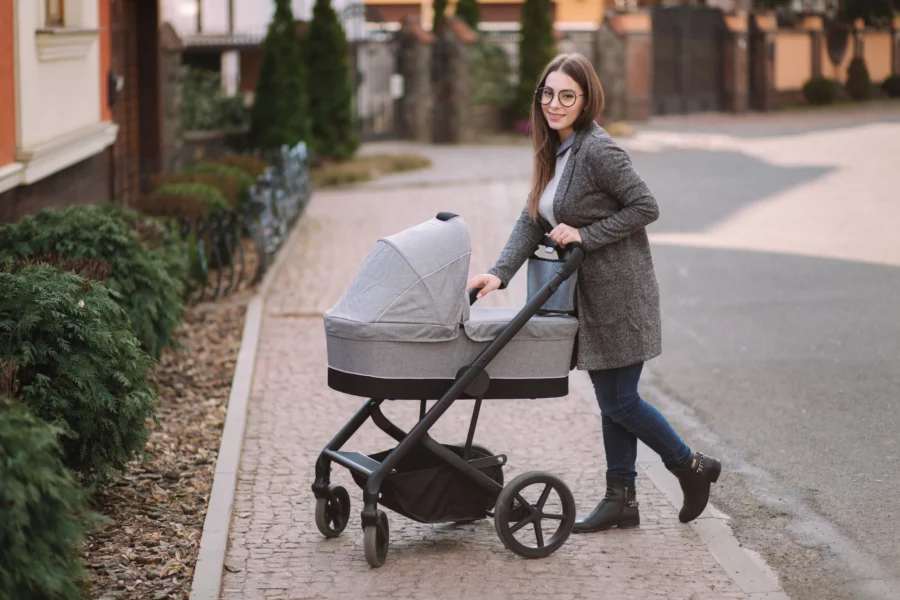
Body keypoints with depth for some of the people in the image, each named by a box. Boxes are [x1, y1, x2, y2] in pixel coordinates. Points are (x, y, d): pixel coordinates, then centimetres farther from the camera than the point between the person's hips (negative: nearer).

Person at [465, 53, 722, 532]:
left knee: (619, 401, -2)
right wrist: (499, 273, -6)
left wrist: (585, 235, -20)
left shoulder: (598, 151, -19)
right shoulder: (554, 152, 9)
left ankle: (692, 466, 17)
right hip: (588, 293, 9)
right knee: (612, 401, 13)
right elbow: (531, 222, 6)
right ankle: (621, 500, 20)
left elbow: (646, 207, -19)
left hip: (620, 292, -9)